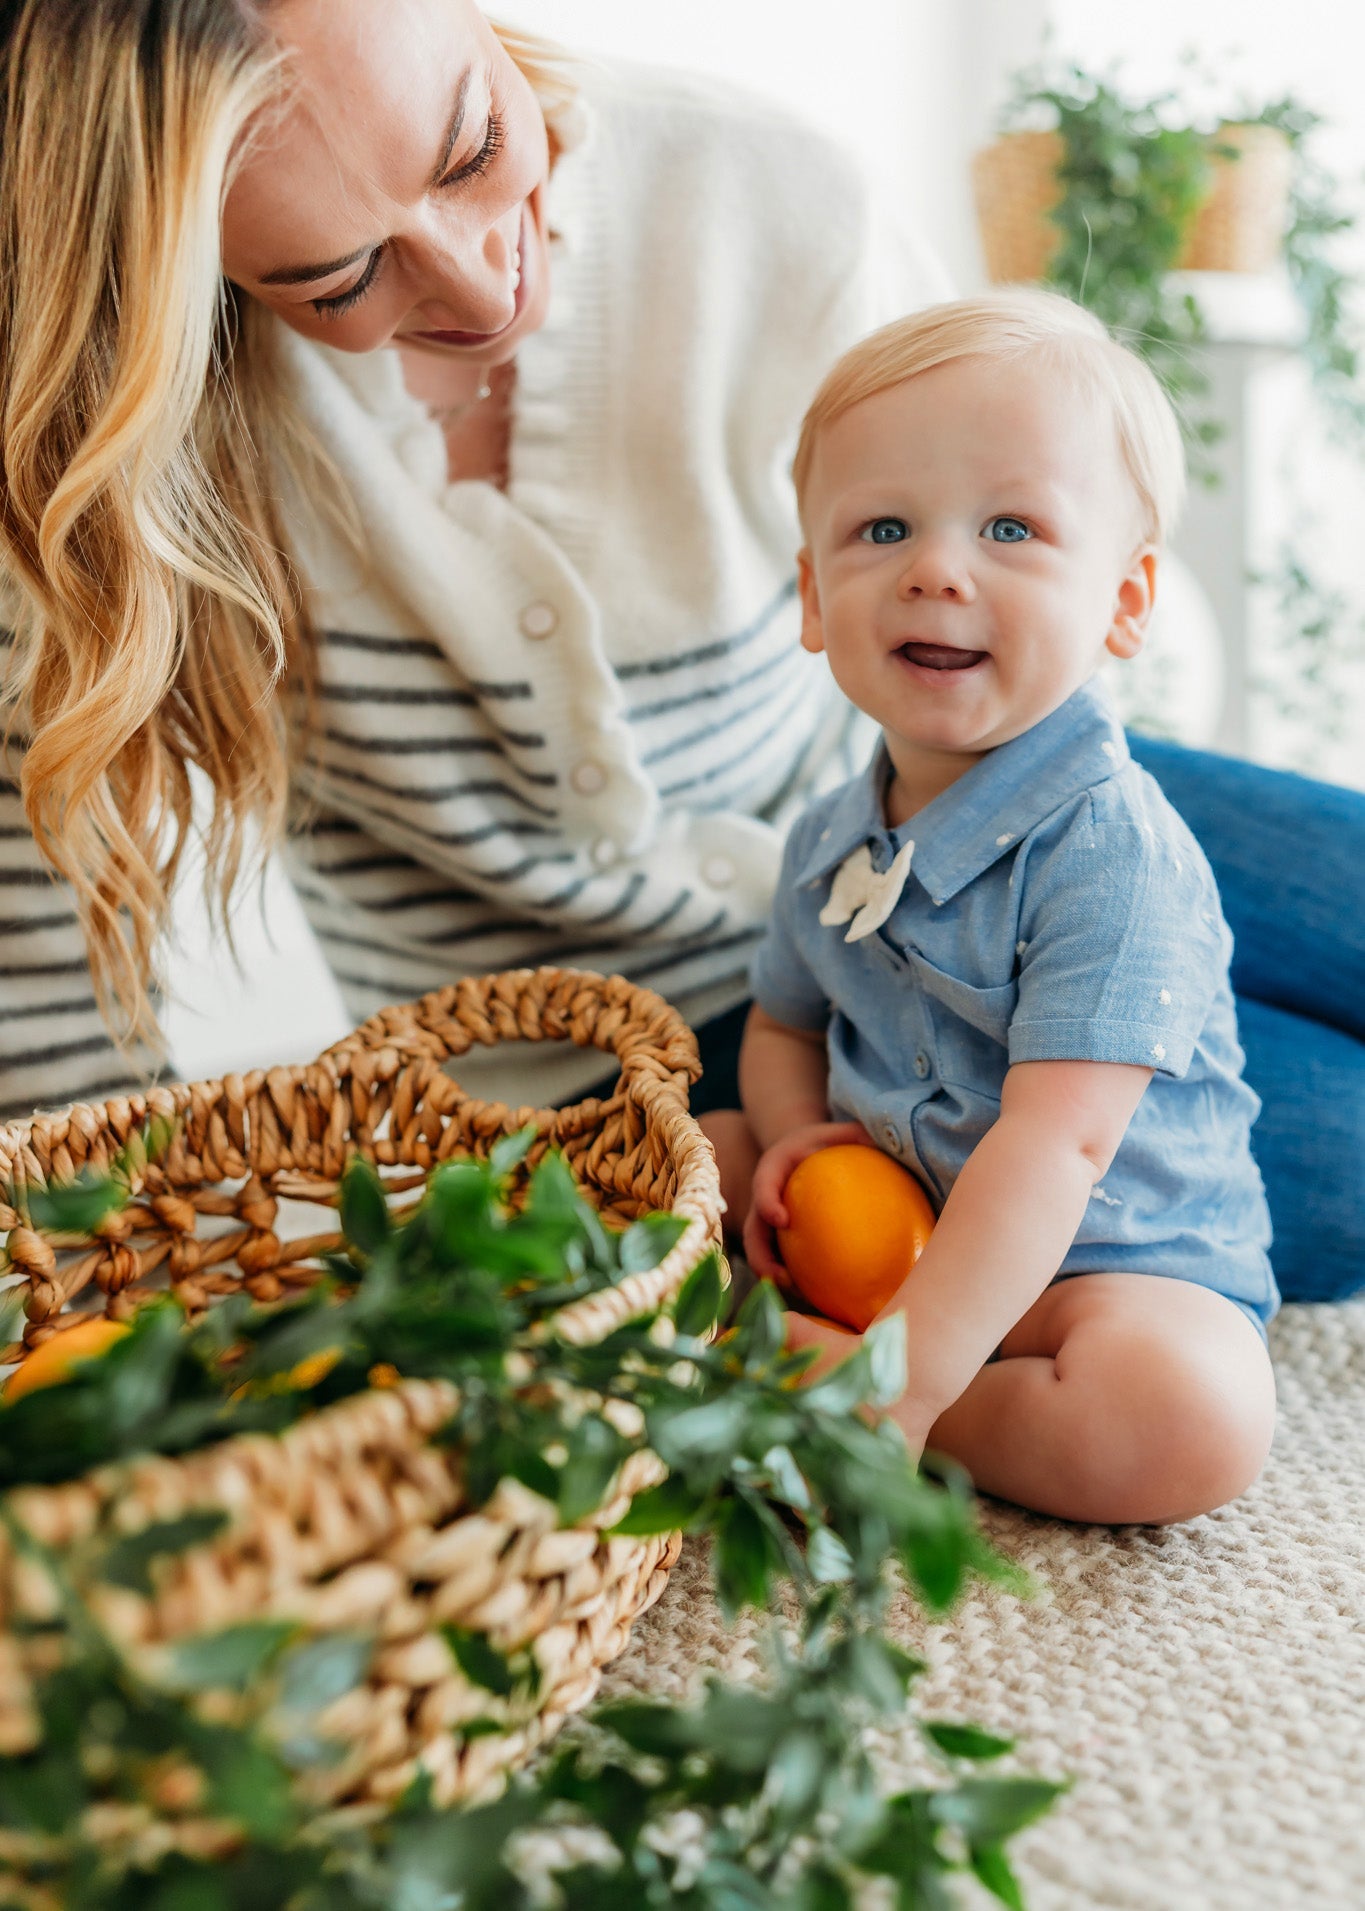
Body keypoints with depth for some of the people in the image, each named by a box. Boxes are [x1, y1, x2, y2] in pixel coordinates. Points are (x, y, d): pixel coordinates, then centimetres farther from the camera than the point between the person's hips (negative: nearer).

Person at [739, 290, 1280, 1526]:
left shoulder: (1109, 852, -24)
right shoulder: (831, 840, 0)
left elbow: (1055, 1147, -31)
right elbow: (784, 1026, 15)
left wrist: (901, 1380, -37)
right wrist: (795, 1138, -9)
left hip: (1116, 1261, -6)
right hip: (896, 1227, 6)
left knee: (1192, 1412, -35)